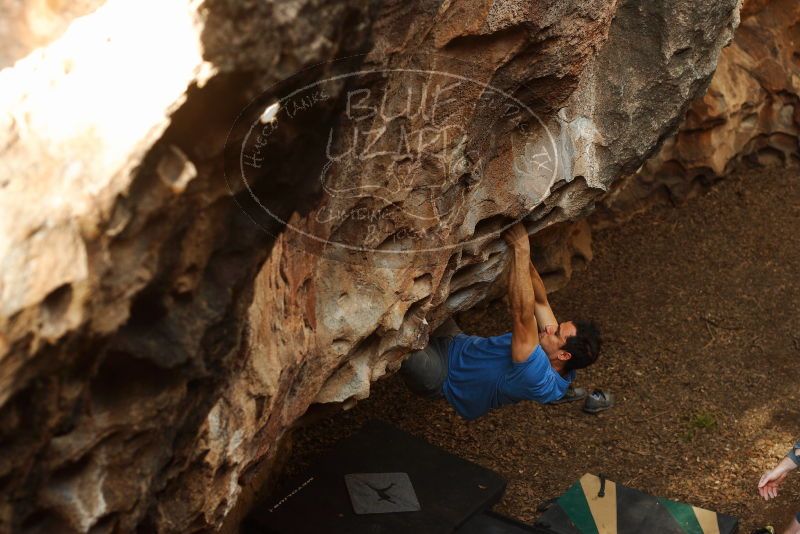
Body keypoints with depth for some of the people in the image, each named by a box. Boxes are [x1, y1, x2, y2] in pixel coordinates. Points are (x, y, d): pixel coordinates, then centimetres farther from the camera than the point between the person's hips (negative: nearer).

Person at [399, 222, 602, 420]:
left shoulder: (537, 378, -35)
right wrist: (523, 253, -16)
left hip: (438, 376, -8)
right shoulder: (558, 368, -9)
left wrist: (521, 250, -47)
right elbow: (540, 301, -5)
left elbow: (523, 316, -46)